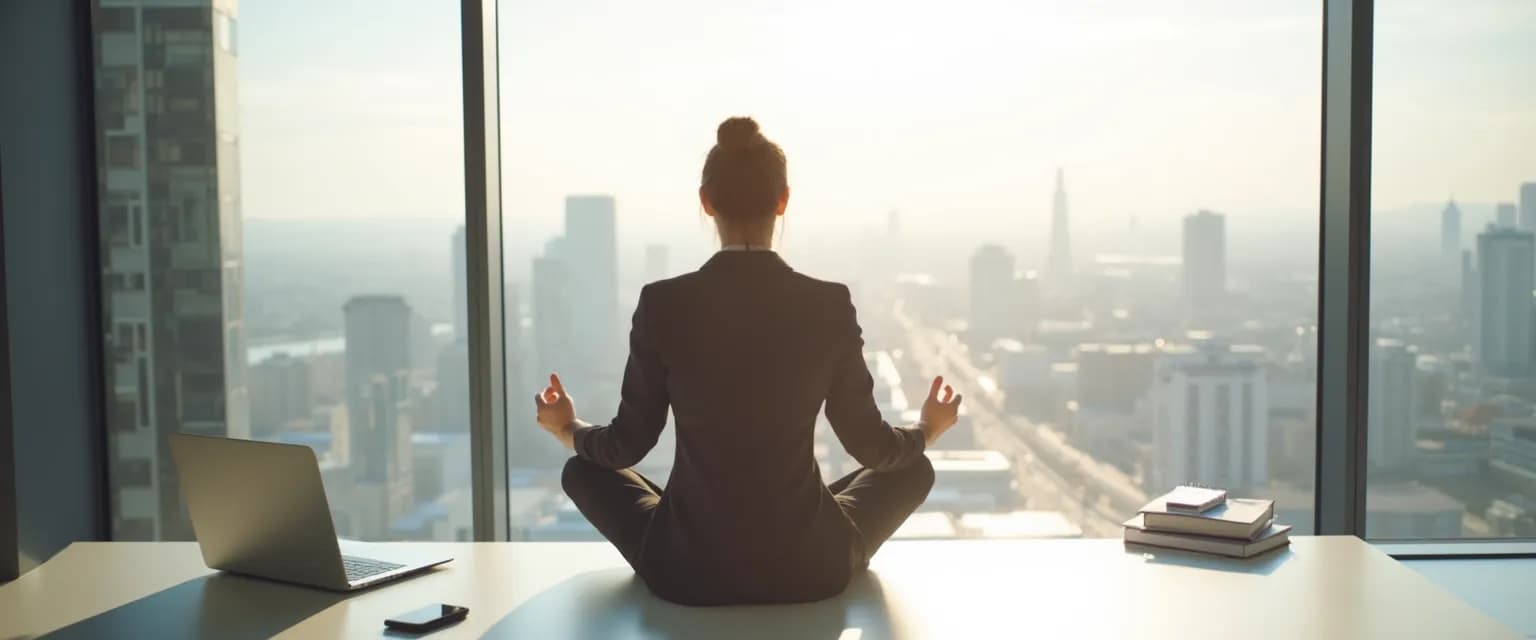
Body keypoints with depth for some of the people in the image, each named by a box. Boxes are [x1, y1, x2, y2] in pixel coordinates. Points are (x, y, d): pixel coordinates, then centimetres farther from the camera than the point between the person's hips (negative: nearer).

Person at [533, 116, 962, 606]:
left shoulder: (662, 303, -11)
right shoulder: (830, 305, -10)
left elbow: (627, 445, -1)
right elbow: (871, 446, 0)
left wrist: (566, 429, 22)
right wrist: (929, 428, 23)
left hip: (687, 571, 0)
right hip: (810, 569, 0)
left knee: (584, 471, 28)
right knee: (912, 469, 28)